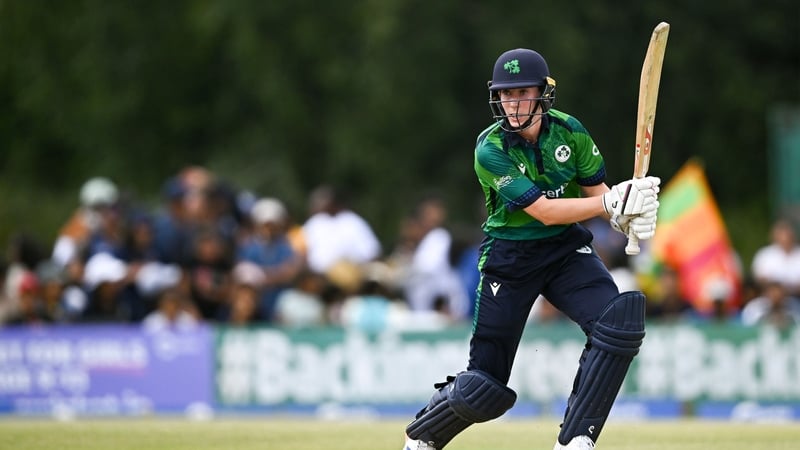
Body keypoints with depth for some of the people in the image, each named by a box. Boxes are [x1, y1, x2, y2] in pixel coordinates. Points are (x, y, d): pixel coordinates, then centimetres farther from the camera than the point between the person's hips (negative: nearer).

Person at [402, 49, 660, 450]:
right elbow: (544, 211, -25)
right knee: (485, 389, -2)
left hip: (566, 250, 4)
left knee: (619, 322, -24)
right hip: (509, 257, -4)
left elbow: (596, 191, 1)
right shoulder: (491, 149, -21)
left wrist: (630, 216, -21)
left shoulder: (568, 131, -8)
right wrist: (613, 203, -32)